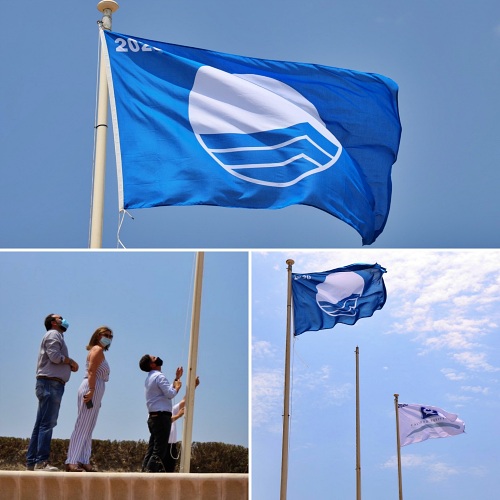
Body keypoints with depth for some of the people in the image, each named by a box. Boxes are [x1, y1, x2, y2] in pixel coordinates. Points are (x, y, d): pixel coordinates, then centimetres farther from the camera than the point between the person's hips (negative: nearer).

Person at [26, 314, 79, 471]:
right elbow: (55, 356, -17)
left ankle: (31, 462, 9)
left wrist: (69, 366, 5)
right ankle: (42, 461, -17)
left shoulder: (57, 336, 27)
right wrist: (71, 361, -2)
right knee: (47, 423, -14)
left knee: (41, 424, 8)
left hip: (51, 384, 10)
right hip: (50, 383, -10)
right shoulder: (53, 334, -2)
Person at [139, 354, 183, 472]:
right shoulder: (159, 376, -10)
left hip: (153, 417, 10)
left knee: (152, 449, 8)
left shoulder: (150, 378, 22)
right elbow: (170, 394, -19)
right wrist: (178, 386, -1)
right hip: (162, 417, -10)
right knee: (159, 451, -11)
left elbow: (167, 391, 25)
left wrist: (177, 378, 27)